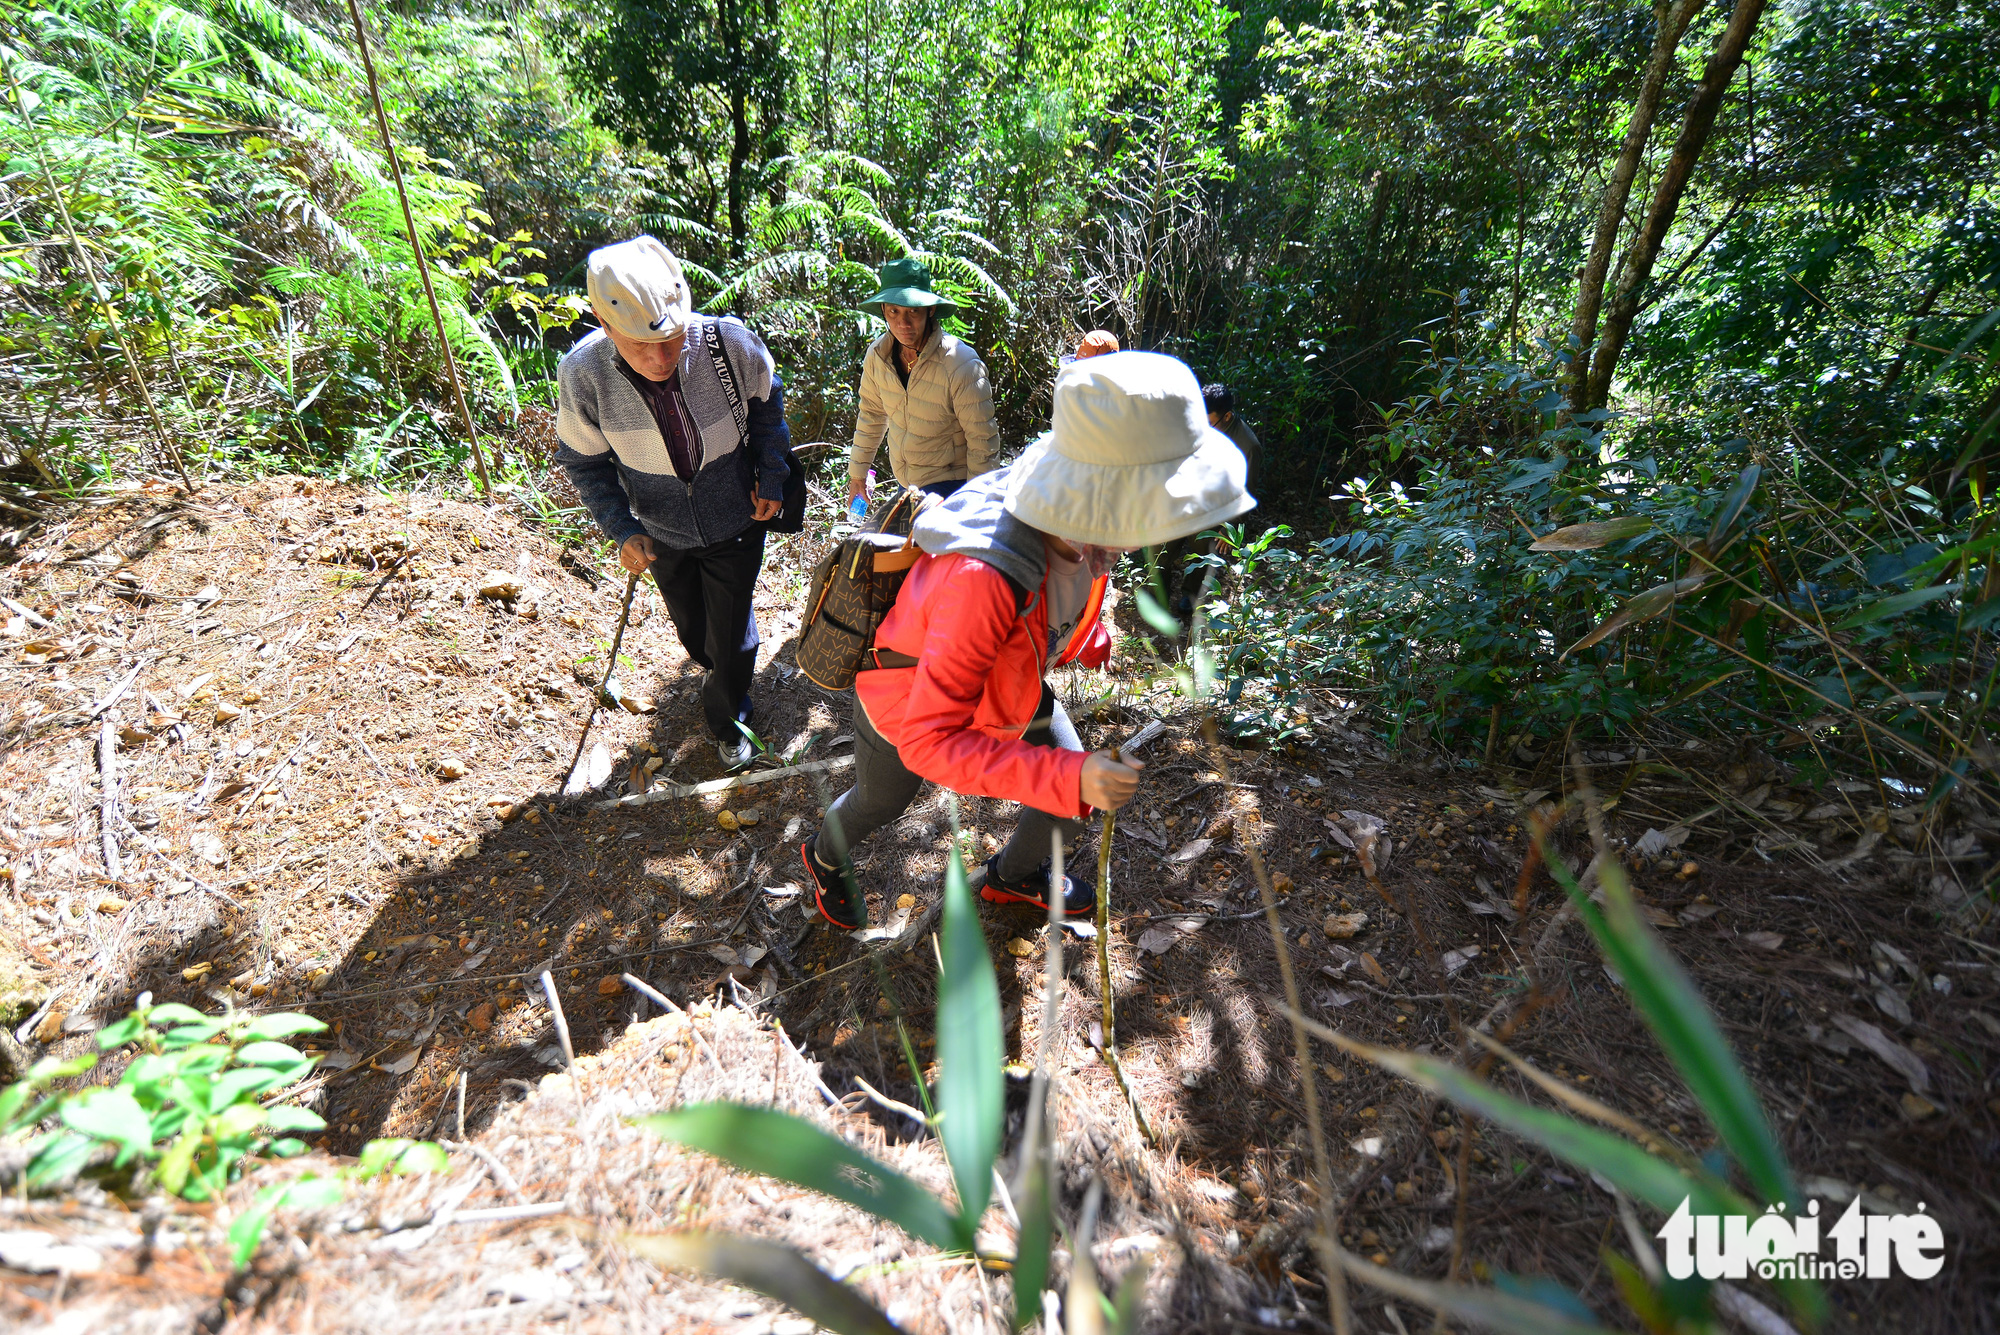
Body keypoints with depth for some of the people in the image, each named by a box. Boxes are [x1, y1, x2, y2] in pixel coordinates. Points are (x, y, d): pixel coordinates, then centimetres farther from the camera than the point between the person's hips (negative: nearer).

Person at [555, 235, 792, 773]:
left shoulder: (731, 344, -29)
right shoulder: (582, 375, -28)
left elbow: (767, 403, -6)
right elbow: (585, 462, -10)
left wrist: (771, 476, -11)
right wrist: (622, 529, -21)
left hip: (736, 523, -2)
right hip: (662, 534, 2)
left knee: (732, 632, 13)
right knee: (691, 626, 26)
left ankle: (726, 718, 43)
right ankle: (721, 671, 62)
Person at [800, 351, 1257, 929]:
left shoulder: (1079, 524, -25)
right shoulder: (981, 579, -48)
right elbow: (927, 742, -44)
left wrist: (1092, 638, 1)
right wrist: (1069, 776, -48)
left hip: (1007, 682, 6)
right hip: (912, 703, -5)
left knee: (1079, 799, 14)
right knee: (878, 804, 25)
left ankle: (1015, 875, 49)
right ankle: (825, 857, 62)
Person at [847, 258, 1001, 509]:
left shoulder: (961, 365, -25)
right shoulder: (877, 354, -7)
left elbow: (983, 442, -18)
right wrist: (857, 472, 17)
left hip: (950, 486, -6)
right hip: (906, 485, 6)